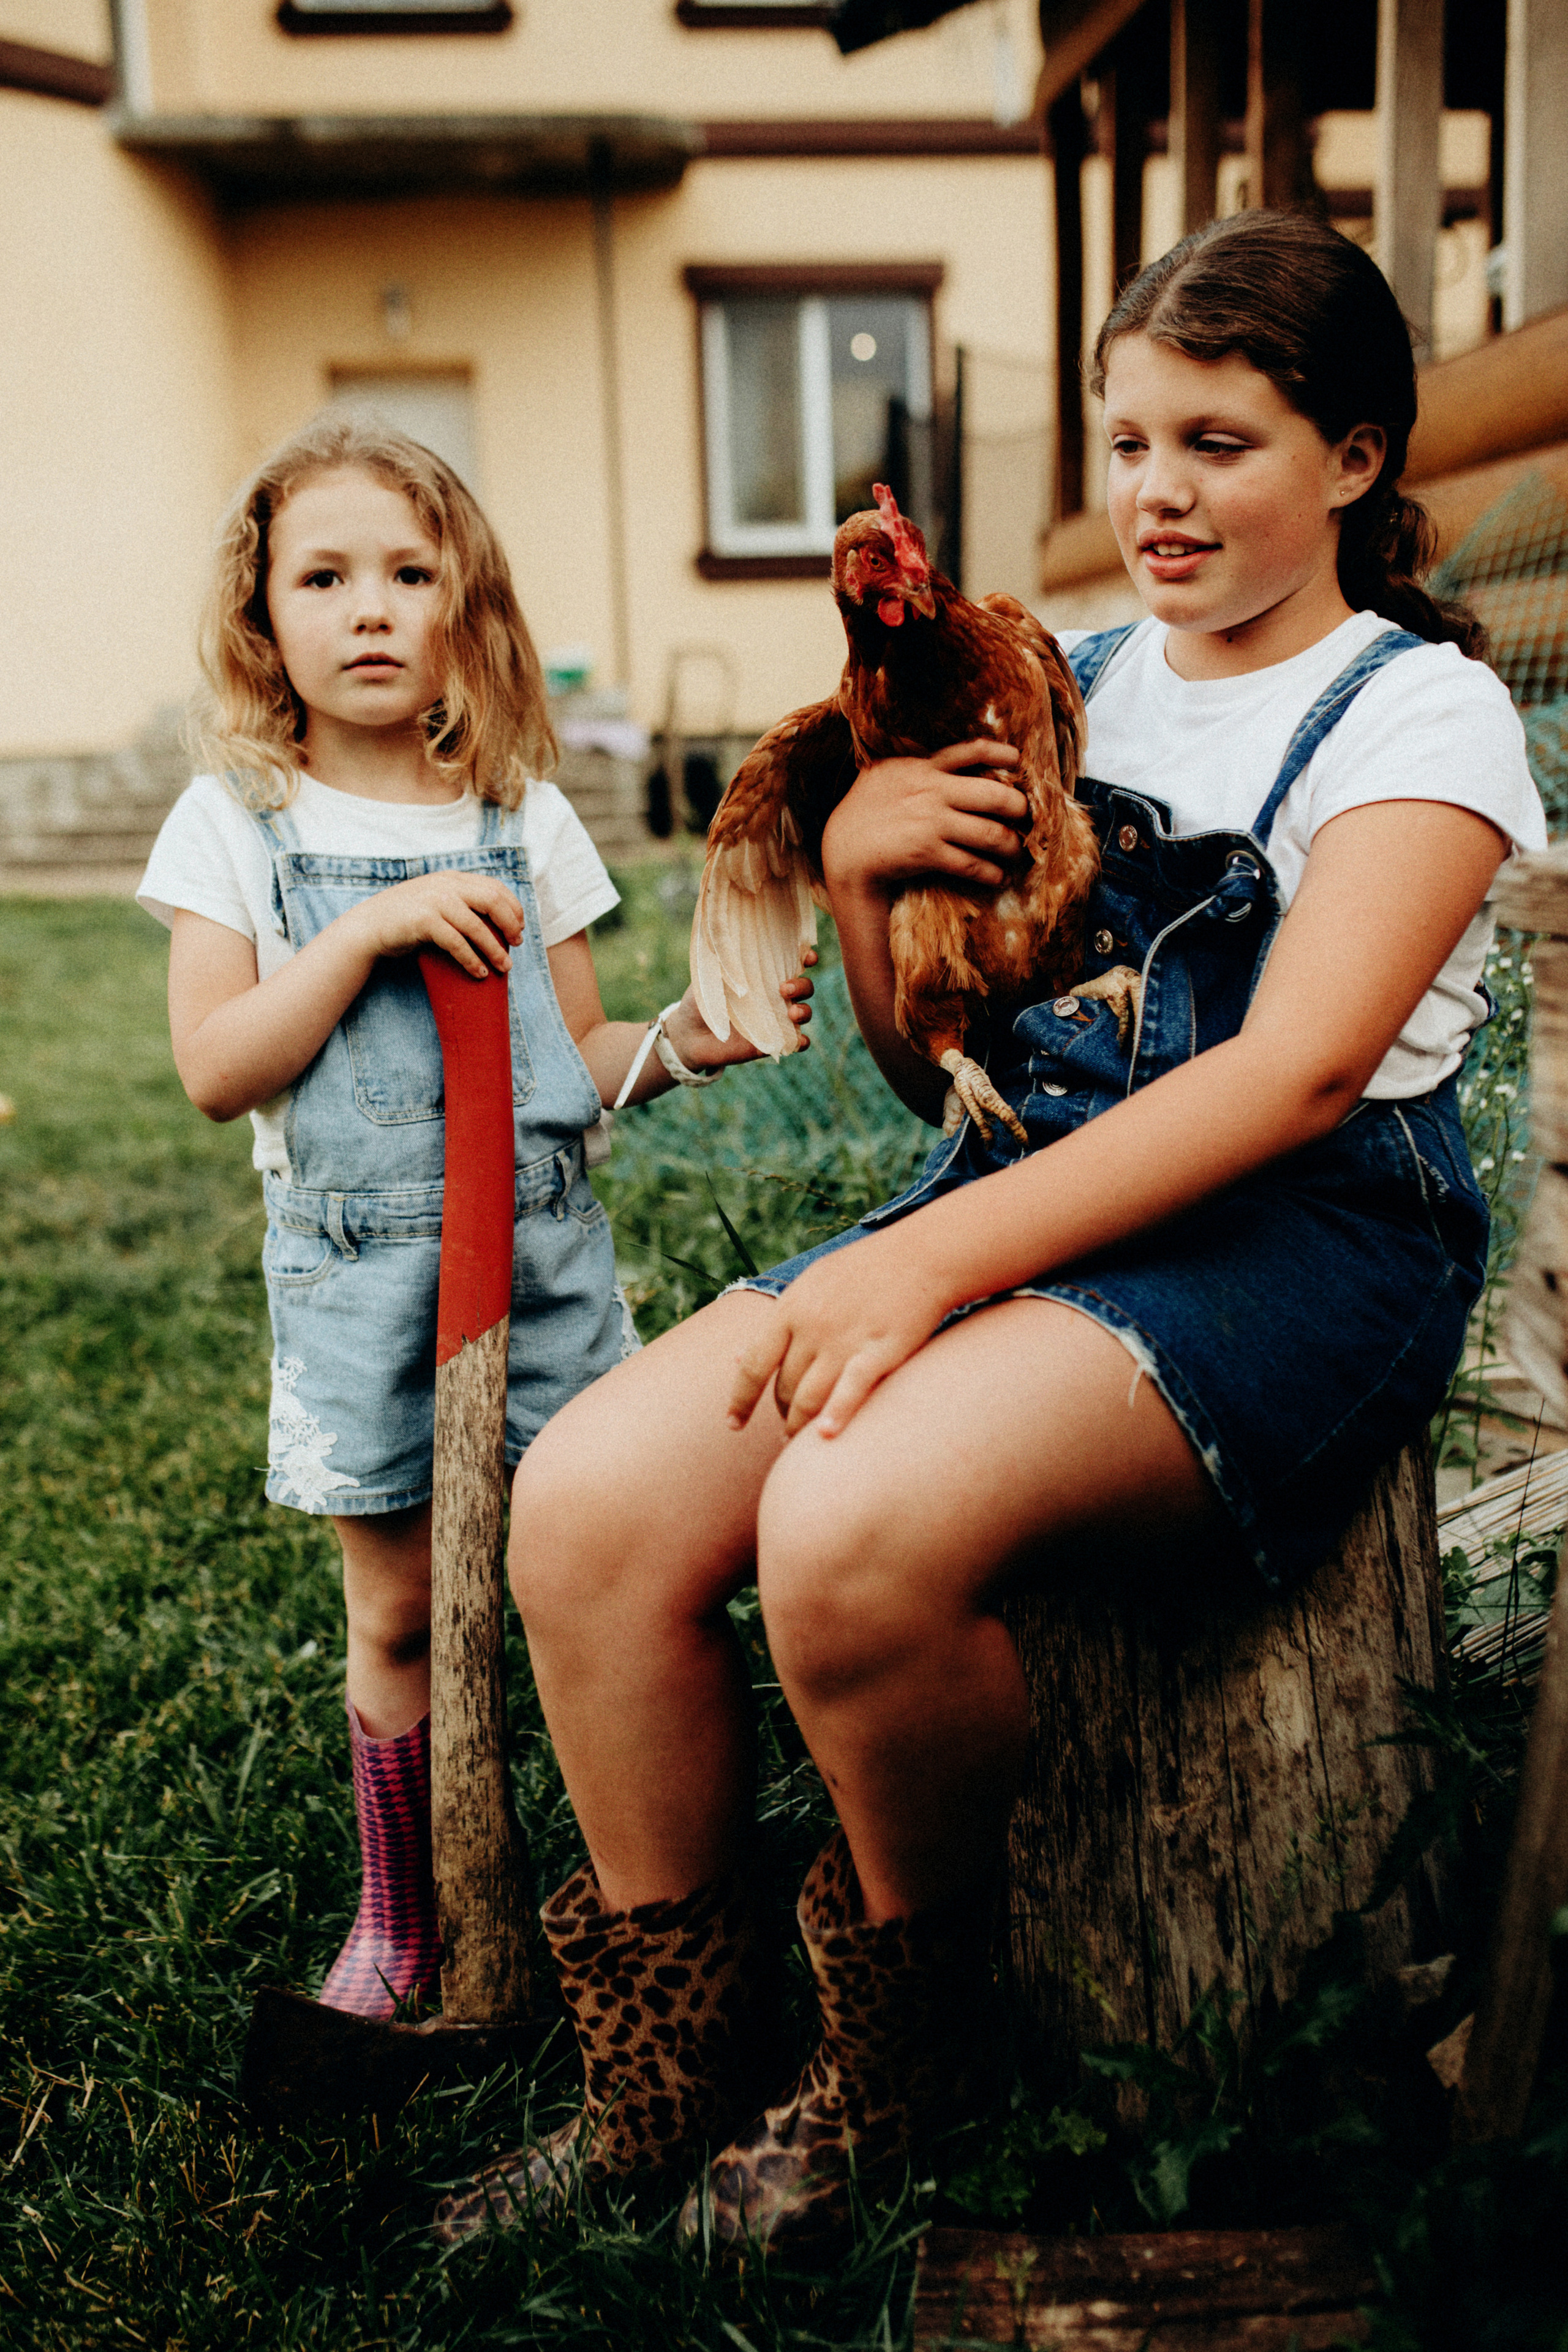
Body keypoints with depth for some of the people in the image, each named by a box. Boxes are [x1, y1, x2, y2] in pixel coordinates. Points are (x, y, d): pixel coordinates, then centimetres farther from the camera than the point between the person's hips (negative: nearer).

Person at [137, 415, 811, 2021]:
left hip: (543, 1250, 2)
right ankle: (400, 1913, 29)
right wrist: (373, 929, -19)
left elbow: (577, 1060, 8)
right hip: (355, 1274, -1)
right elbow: (215, 1072, -11)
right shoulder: (234, 823, -1)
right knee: (398, 1611, 8)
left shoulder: (522, 819, 5)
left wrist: (681, 1044, -12)